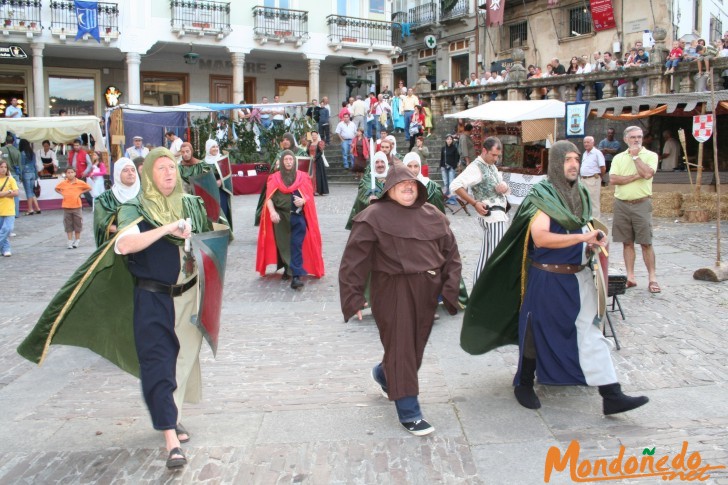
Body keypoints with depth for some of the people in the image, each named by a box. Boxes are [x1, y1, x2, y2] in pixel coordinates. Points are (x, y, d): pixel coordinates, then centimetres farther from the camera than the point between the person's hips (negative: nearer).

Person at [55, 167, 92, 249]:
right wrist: (62, 194, -1)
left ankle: (77, 240, 19)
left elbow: (89, 188, 4)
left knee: (77, 224, 6)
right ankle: (70, 241, 11)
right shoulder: (63, 183, -1)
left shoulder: (80, 182, -5)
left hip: (76, 206, -1)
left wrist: (81, 193, -5)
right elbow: (56, 189, 15)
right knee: (68, 225, 5)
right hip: (66, 207, 1)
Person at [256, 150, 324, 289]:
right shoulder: (275, 178, 7)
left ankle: (296, 276, -16)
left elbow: (310, 195, 4)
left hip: (298, 216, -2)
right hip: (280, 216, 2)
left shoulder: (302, 177, 6)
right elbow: (269, 198, -1)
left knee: (296, 246, -10)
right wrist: (272, 212, -19)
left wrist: (303, 201, -19)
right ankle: (287, 269, 30)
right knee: (282, 245, 9)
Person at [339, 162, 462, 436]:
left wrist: (450, 289, -2)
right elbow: (353, 260, -11)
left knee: (415, 345, 16)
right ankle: (409, 414, 9)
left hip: (426, 291, 6)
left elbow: (450, 253, 8)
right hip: (393, 292, -6)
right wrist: (353, 298, -14)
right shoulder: (375, 217, -8)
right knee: (401, 348, -2)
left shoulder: (432, 216, 7)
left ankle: (383, 375, 47)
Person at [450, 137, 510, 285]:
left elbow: (502, 183, 23)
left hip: (498, 214, 10)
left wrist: (504, 186, -3)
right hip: (493, 215, -10)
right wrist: (475, 203, -24)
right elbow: (455, 186, -22)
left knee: (487, 254, 15)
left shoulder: (492, 166, 17)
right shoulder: (476, 167, -12)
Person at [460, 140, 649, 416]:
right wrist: (583, 237, -24)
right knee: (538, 331, 8)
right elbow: (540, 238, -23)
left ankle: (611, 395, 4)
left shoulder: (580, 194, 8)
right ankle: (523, 383, 28)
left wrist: (592, 242, 1)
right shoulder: (542, 195, -12)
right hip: (548, 277, -6)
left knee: (591, 333, 2)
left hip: (579, 275, 6)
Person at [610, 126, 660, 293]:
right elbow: (613, 179, -5)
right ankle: (630, 277, 13)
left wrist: (635, 155, -8)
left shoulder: (650, 155, 1)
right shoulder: (618, 158, 9)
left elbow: (647, 174, -18)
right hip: (621, 204, 3)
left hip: (641, 204, -3)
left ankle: (652, 278, 5)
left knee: (646, 243, -2)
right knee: (627, 243, 7)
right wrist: (635, 176, -12)